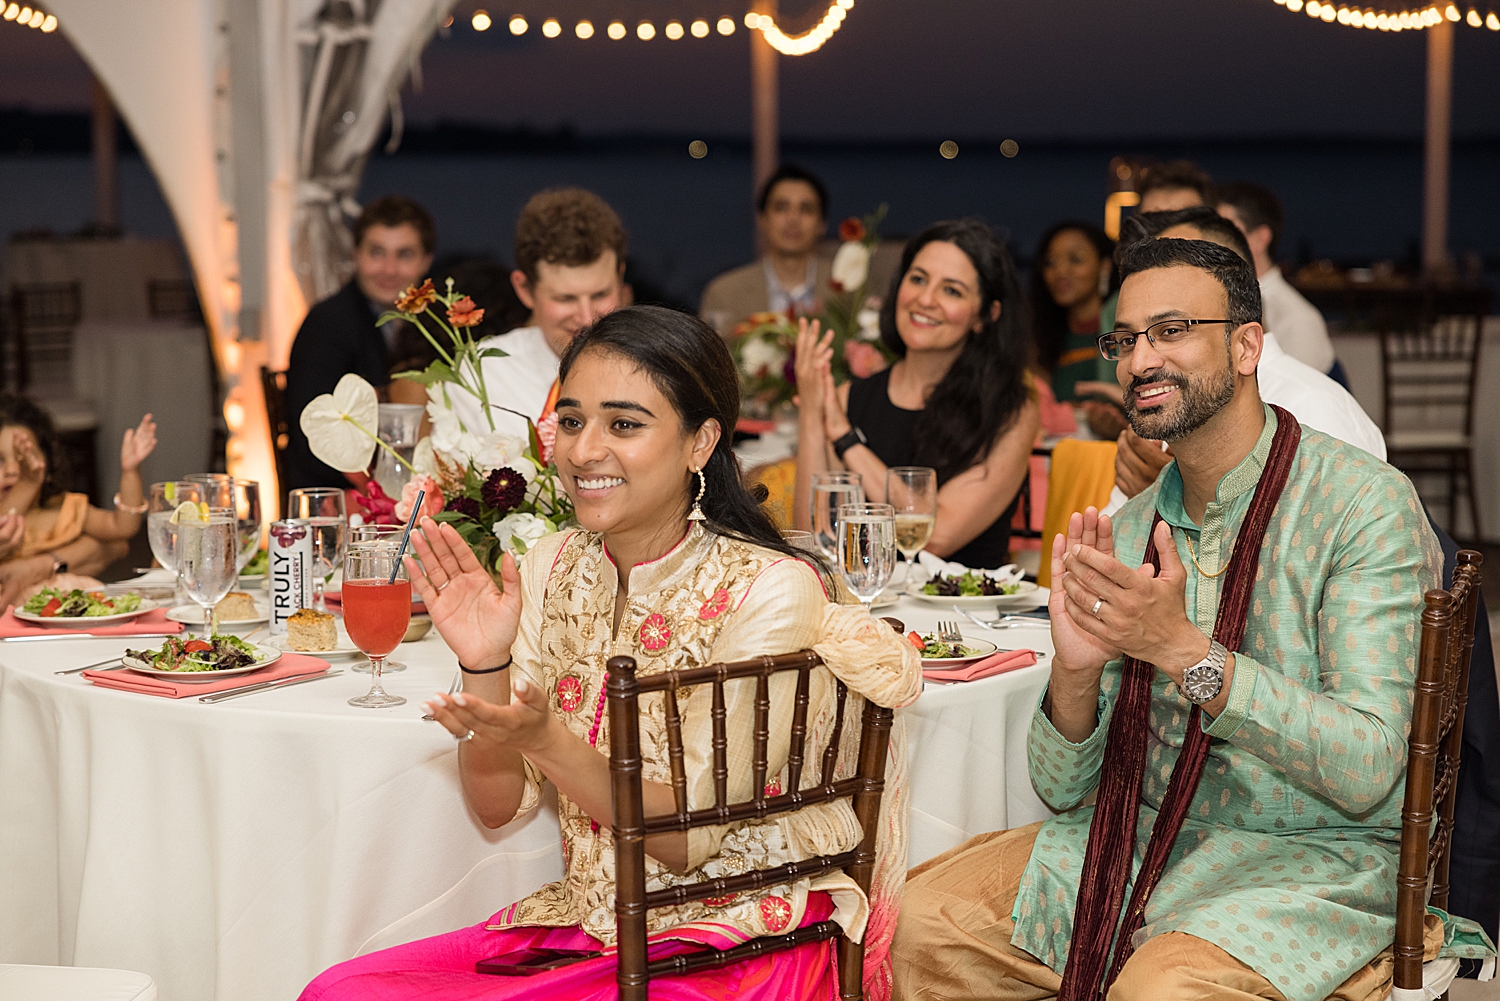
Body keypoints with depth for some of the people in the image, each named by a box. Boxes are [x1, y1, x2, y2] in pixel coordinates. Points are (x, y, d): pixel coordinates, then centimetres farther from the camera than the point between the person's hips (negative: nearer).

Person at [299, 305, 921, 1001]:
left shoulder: (769, 589, -15)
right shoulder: (549, 570, 2)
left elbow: (688, 840, -16)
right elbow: (499, 805, 1)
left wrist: (544, 740, -30)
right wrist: (485, 668, -16)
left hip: (739, 938, -6)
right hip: (588, 923, 6)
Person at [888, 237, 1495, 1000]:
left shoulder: (1366, 503, -13)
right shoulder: (1126, 532, 4)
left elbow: (1367, 772, -22)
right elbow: (1064, 788, 3)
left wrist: (1184, 649, -30)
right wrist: (1074, 671, -19)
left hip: (1312, 859, -5)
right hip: (1139, 840, 6)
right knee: (922, 920, -9)